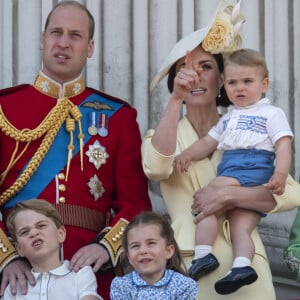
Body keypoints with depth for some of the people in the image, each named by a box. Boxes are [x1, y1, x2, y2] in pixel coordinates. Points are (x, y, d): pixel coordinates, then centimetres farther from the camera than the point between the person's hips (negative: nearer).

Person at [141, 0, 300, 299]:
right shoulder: (160, 136, 8)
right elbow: (156, 169, -17)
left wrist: (227, 195, -16)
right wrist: (176, 99, -22)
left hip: (243, 264, 1)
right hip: (186, 265, -1)